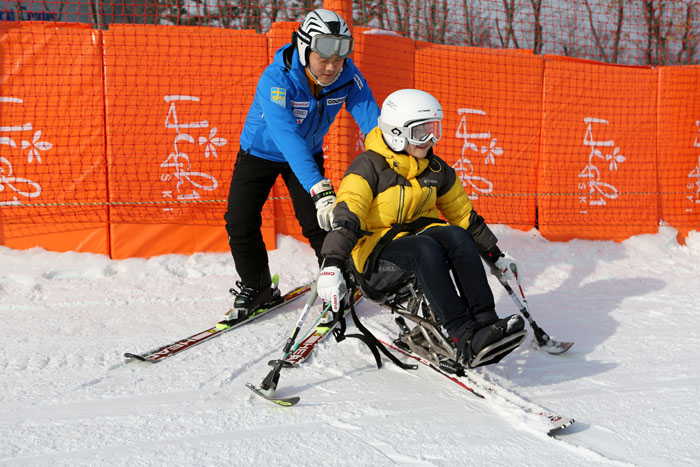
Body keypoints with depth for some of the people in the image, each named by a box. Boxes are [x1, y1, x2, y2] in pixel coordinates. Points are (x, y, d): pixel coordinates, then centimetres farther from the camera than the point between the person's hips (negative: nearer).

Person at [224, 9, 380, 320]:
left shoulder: (348, 76, -25)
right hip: (260, 152, -2)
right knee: (240, 223, -4)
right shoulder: (276, 80, -37)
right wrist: (320, 191, -58)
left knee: (317, 223, -10)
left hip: (308, 153, 2)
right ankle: (256, 289, 17)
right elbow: (288, 138, -48)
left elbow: (371, 121, -29)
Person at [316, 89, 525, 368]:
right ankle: (464, 338, -42)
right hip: (375, 252, -5)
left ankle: (486, 322, -33)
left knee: (457, 235, -27)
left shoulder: (436, 170, 10)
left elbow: (464, 214, 21)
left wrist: (495, 256, 24)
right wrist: (331, 265, -35)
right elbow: (346, 217, -21)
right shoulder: (369, 166, -9)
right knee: (425, 248, -36)